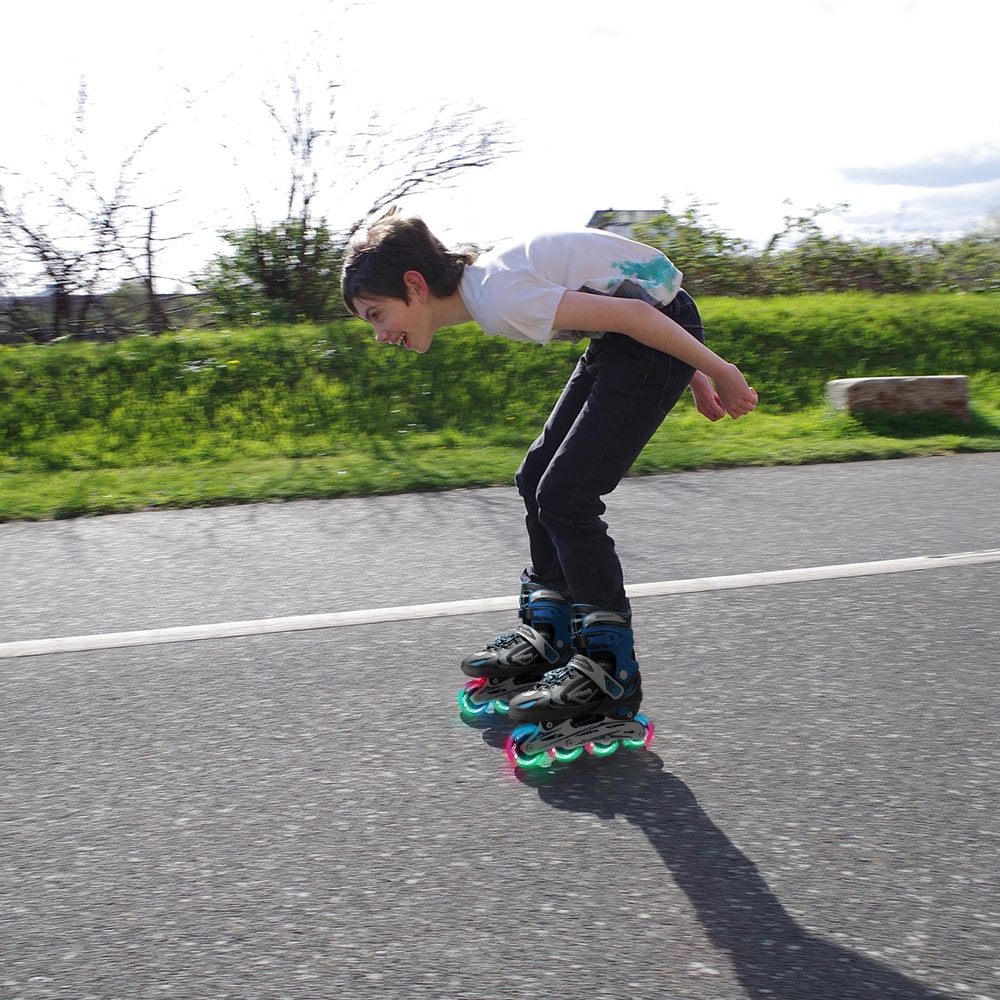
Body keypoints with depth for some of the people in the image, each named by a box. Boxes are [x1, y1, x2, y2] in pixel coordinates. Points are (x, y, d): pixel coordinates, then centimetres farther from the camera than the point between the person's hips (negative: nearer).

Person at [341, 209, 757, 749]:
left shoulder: (500, 298, -25)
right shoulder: (486, 284, 5)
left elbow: (633, 314, -26)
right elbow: (620, 296, 14)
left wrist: (717, 371, -17)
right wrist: (694, 376, 16)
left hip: (662, 329, -10)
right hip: (623, 337, 10)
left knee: (564, 496, -12)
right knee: (537, 478, 11)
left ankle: (609, 669, -3)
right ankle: (547, 634, 23)